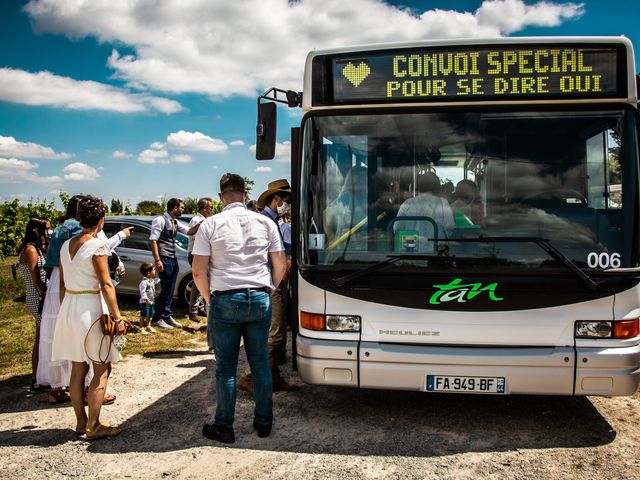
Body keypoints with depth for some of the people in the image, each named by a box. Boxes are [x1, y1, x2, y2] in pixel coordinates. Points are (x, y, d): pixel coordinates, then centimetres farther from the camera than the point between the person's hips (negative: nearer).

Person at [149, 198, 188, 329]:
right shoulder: (160, 220, -10)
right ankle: (157, 319, 6)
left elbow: (189, 231, 20)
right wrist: (157, 260, -20)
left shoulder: (175, 222, 15)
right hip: (165, 259, -8)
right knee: (165, 290, -4)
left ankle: (167, 316, 21)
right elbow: (153, 240, -15)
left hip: (173, 259, 8)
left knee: (170, 290, 12)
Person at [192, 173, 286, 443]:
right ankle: (263, 422, 24)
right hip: (260, 300, 2)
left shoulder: (210, 225, -3)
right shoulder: (266, 223, 4)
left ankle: (224, 427, 18)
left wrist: (209, 299, 9)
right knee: (260, 364, 13)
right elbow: (280, 266, 6)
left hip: (225, 301, -2)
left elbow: (199, 272, -5)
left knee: (226, 367, 7)